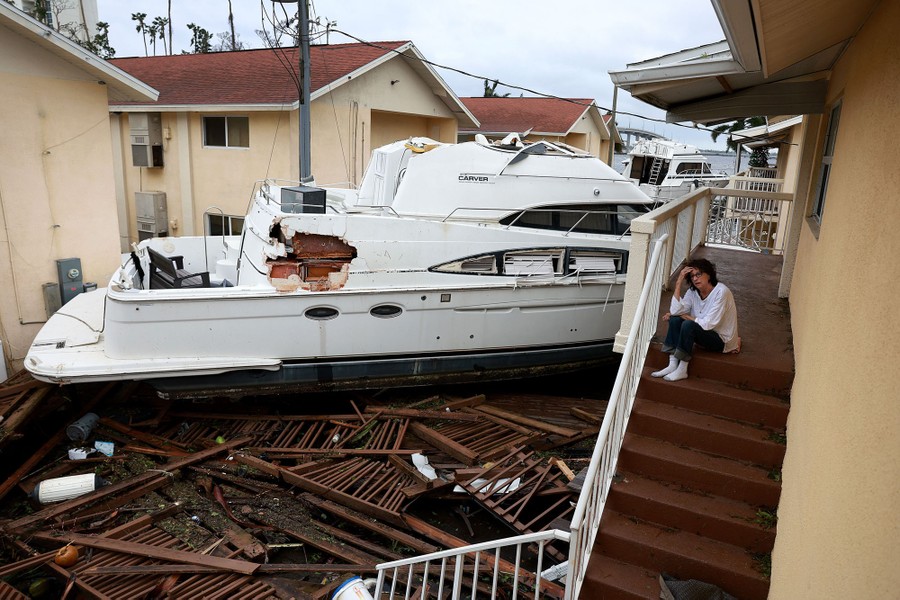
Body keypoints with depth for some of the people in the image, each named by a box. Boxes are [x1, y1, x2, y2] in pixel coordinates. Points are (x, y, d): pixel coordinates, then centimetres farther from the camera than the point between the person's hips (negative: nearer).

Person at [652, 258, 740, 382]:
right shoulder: (693, 291, -3)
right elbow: (675, 311, -18)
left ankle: (682, 370, -21)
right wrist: (679, 283, -20)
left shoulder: (721, 292, -23)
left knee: (688, 325, -29)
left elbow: (707, 324, -26)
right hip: (705, 334, 7)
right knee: (674, 319, -14)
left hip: (722, 340, -7)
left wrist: (685, 316, -13)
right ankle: (673, 365, -17)